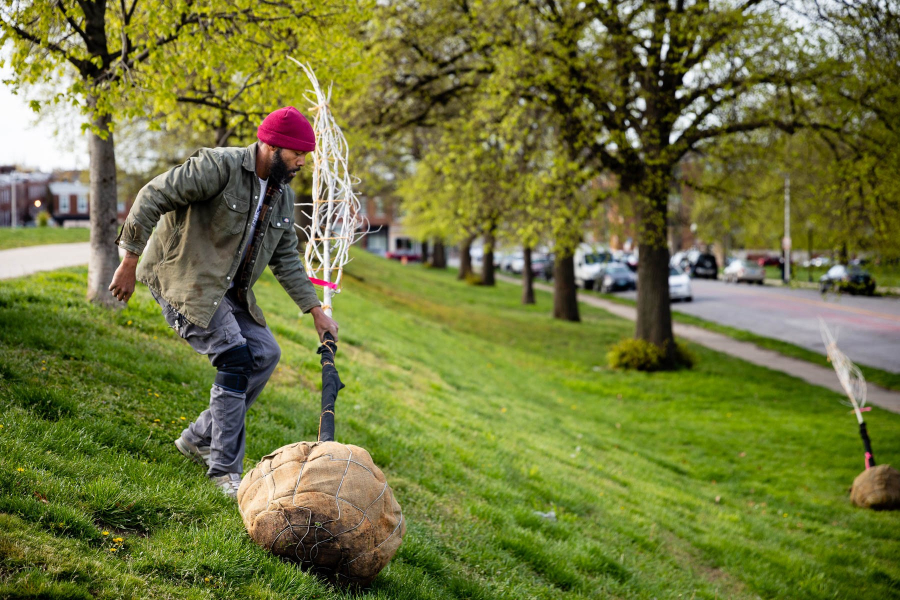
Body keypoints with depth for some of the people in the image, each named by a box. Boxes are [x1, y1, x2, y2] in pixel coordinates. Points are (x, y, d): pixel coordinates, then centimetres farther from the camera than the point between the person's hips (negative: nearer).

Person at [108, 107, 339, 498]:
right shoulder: (218, 166, -19)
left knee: (265, 353, 2)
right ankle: (225, 470, -8)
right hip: (183, 282, -9)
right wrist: (130, 261, -19)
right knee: (236, 358, -17)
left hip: (228, 290, 9)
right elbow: (152, 197, -20)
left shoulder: (283, 195, 7)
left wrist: (315, 310, 9)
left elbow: (286, 259, 15)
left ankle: (200, 439, 16)